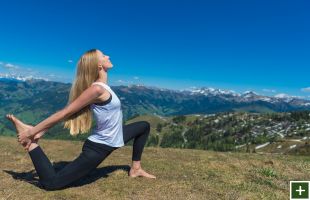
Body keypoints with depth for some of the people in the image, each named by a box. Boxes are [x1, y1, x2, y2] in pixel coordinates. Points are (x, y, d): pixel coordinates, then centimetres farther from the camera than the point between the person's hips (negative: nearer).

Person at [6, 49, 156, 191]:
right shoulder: (97, 89, -24)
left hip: (110, 140, 9)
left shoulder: (101, 86, 4)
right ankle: (31, 143, 4)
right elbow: (65, 112, -21)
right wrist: (33, 131, -14)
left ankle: (135, 169, 23)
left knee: (144, 126, 21)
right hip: (99, 147, -9)